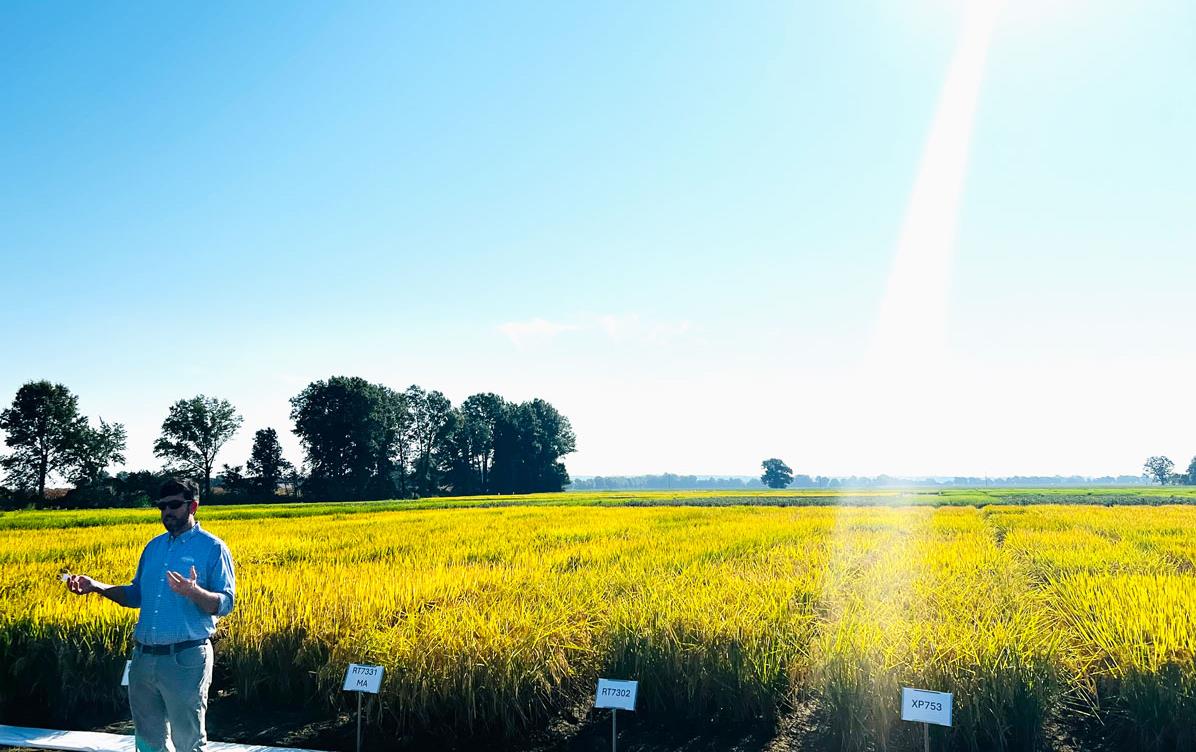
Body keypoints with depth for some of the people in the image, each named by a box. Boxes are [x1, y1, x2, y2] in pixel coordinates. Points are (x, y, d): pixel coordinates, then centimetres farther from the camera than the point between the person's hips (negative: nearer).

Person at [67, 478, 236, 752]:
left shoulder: (212, 548, -7)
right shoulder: (154, 546, 13)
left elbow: (224, 604, -12)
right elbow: (137, 595, 19)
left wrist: (193, 592, -32)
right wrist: (96, 586, 5)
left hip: (185, 660, -7)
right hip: (143, 657, 7)